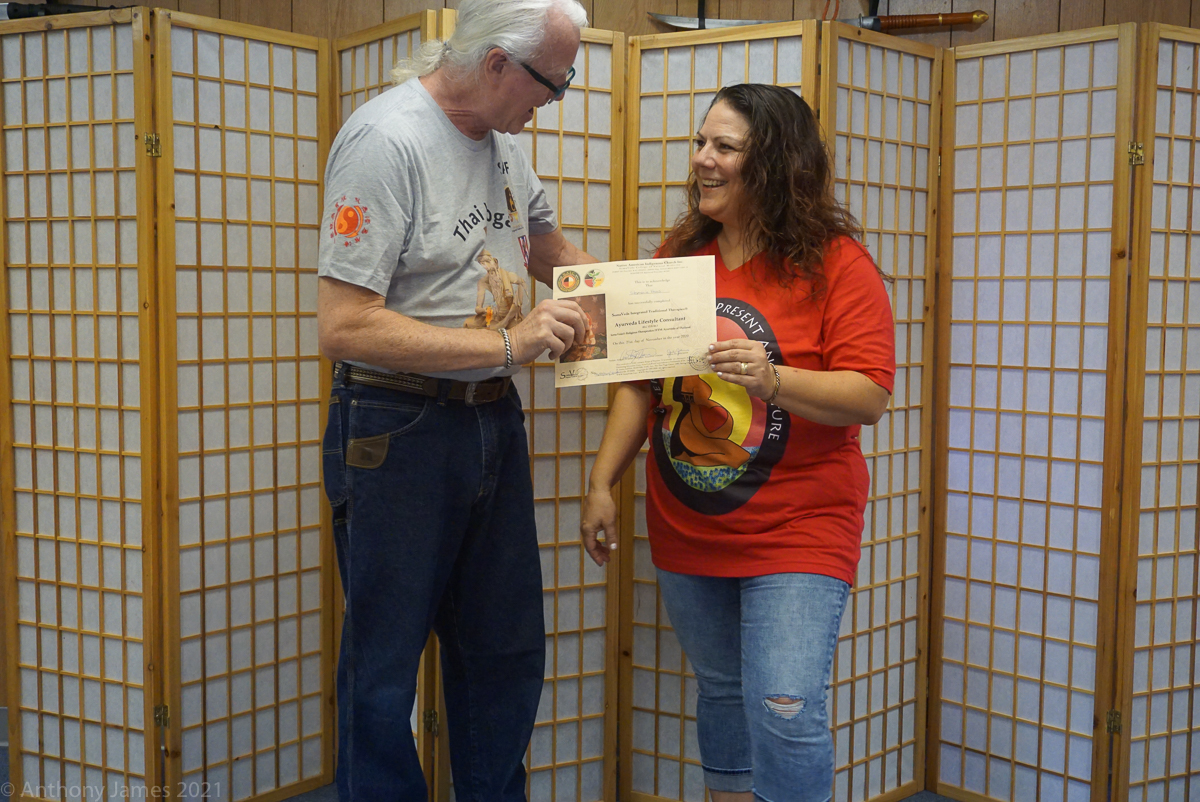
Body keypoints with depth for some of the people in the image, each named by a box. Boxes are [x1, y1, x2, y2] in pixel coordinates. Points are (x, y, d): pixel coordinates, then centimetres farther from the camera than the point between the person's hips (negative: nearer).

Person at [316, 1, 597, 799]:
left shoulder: (502, 140, 8)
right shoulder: (387, 139, -18)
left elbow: (550, 248, 26)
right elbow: (344, 327, -24)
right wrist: (506, 345, -23)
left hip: (494, 421, 8)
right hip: (398, 433, -8)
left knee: (510, 652, 17)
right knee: (386, 667, 6)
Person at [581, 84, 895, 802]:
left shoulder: (835, 263, -9)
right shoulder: (679, 254, 7)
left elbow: (870, 396, -15)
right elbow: (640, 382, 10)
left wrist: (773, 379, -30)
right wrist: (602, 484, 4)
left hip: (796, 532, -5)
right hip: (687, 531, 5)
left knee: (784, 710, -9)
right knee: (722, 692, 17)